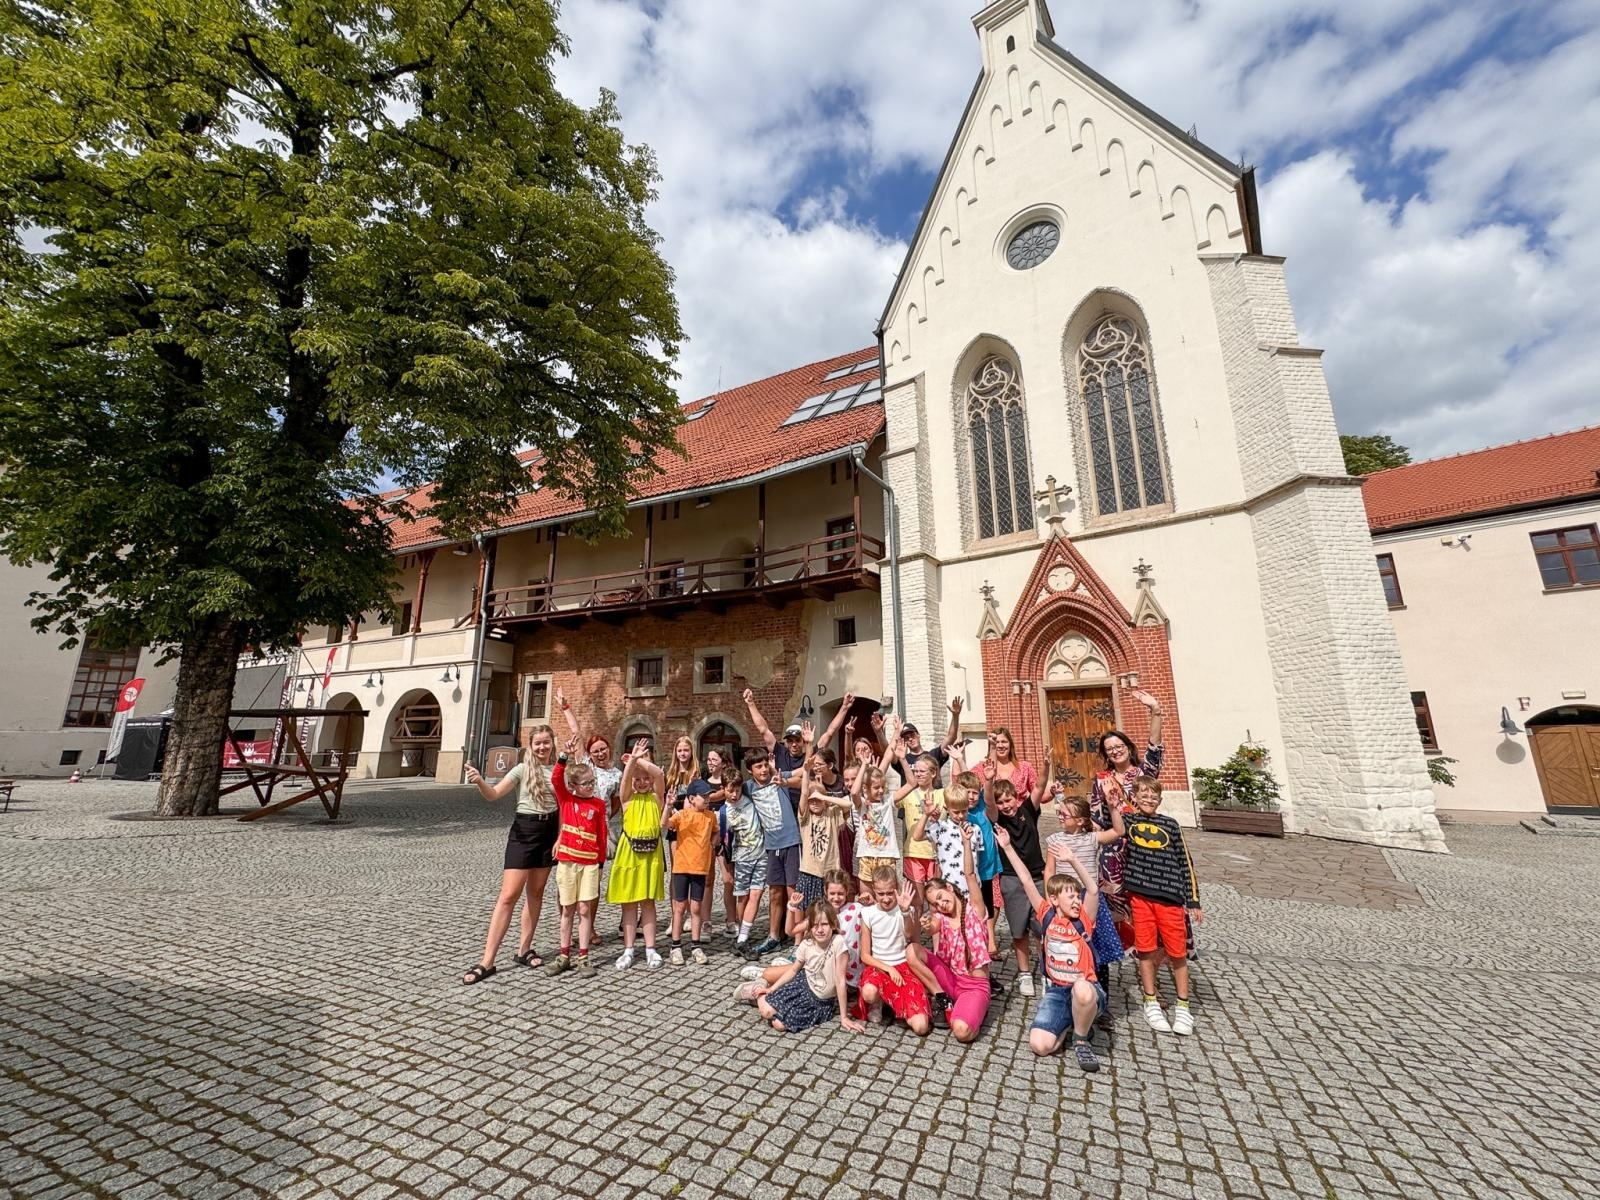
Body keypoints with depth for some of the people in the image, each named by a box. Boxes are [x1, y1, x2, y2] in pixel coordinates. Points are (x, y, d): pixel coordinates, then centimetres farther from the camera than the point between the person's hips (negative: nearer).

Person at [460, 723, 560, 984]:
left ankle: (524, 950, 25)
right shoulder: (523, 769, -5)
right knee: (509, 895, -6)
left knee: (535, 893, 12)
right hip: (524, 831, -3)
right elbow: (494, 795, -14)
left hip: (549, 833, 3)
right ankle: (487, 961, 1)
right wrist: (479, 781, -34)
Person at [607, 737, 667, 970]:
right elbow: (626, 777, -17)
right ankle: (628, 950, 18)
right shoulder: (627, 796, 3)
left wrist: (640, 760, -23)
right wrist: (633, 759, -35)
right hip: (629, 852, 0)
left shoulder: (656, 796, 2)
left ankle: (650, 949, 17)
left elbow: (659, 774, -16)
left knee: (648, 901, 8)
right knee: (628, 902, 8)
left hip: (651, 853, 0)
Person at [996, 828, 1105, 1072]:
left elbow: (1093, 890, -21)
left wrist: (1072, 860, -30)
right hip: (1056, 991, 2)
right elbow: (1026, 881, -3)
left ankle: (1081, 1039, -8)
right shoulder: (1047, 916, 0)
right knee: (1039, 1045, -19)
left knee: (1081, 989, -40)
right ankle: (1072, 1021, 12)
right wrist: (1008, 847, -5)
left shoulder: (1083, 921, -5)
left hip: (1086, 989, -2)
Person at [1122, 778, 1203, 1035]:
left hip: (1170, 898, 1)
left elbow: (1185, 863, 9)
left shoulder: (1170, 825, 7)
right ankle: (1151, 1003, 23)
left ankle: (1182, 1006, 26)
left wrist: (1193, 901, 7)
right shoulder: (1127, 821, 5)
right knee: (1146, 949, 7)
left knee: (1177, 952, 7)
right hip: (1140, 896, -1)